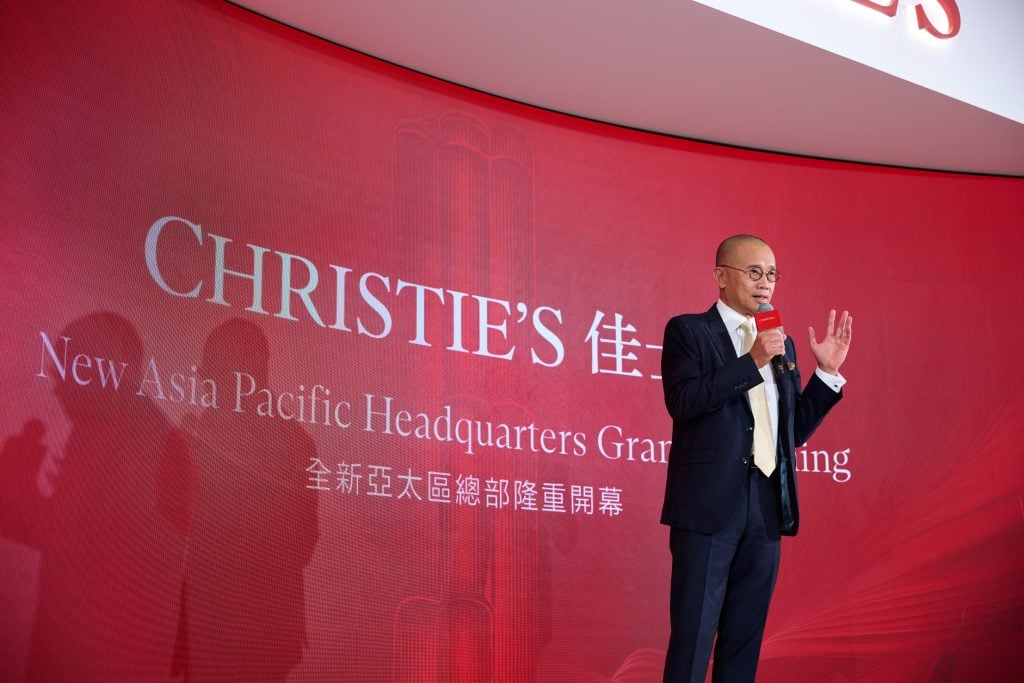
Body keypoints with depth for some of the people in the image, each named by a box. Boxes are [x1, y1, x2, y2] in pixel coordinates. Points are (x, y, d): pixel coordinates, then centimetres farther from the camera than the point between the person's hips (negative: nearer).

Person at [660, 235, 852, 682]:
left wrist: (826, 372, 7)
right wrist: (751, 362, -16)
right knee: (693, 637, -4)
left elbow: (796, 429, 16)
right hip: (709, 505, -6)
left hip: (767, 509, 6)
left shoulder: (782, 343, 18)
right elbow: (682, 402, -14)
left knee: (745, 642, 10)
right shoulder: (688, 330, 1)